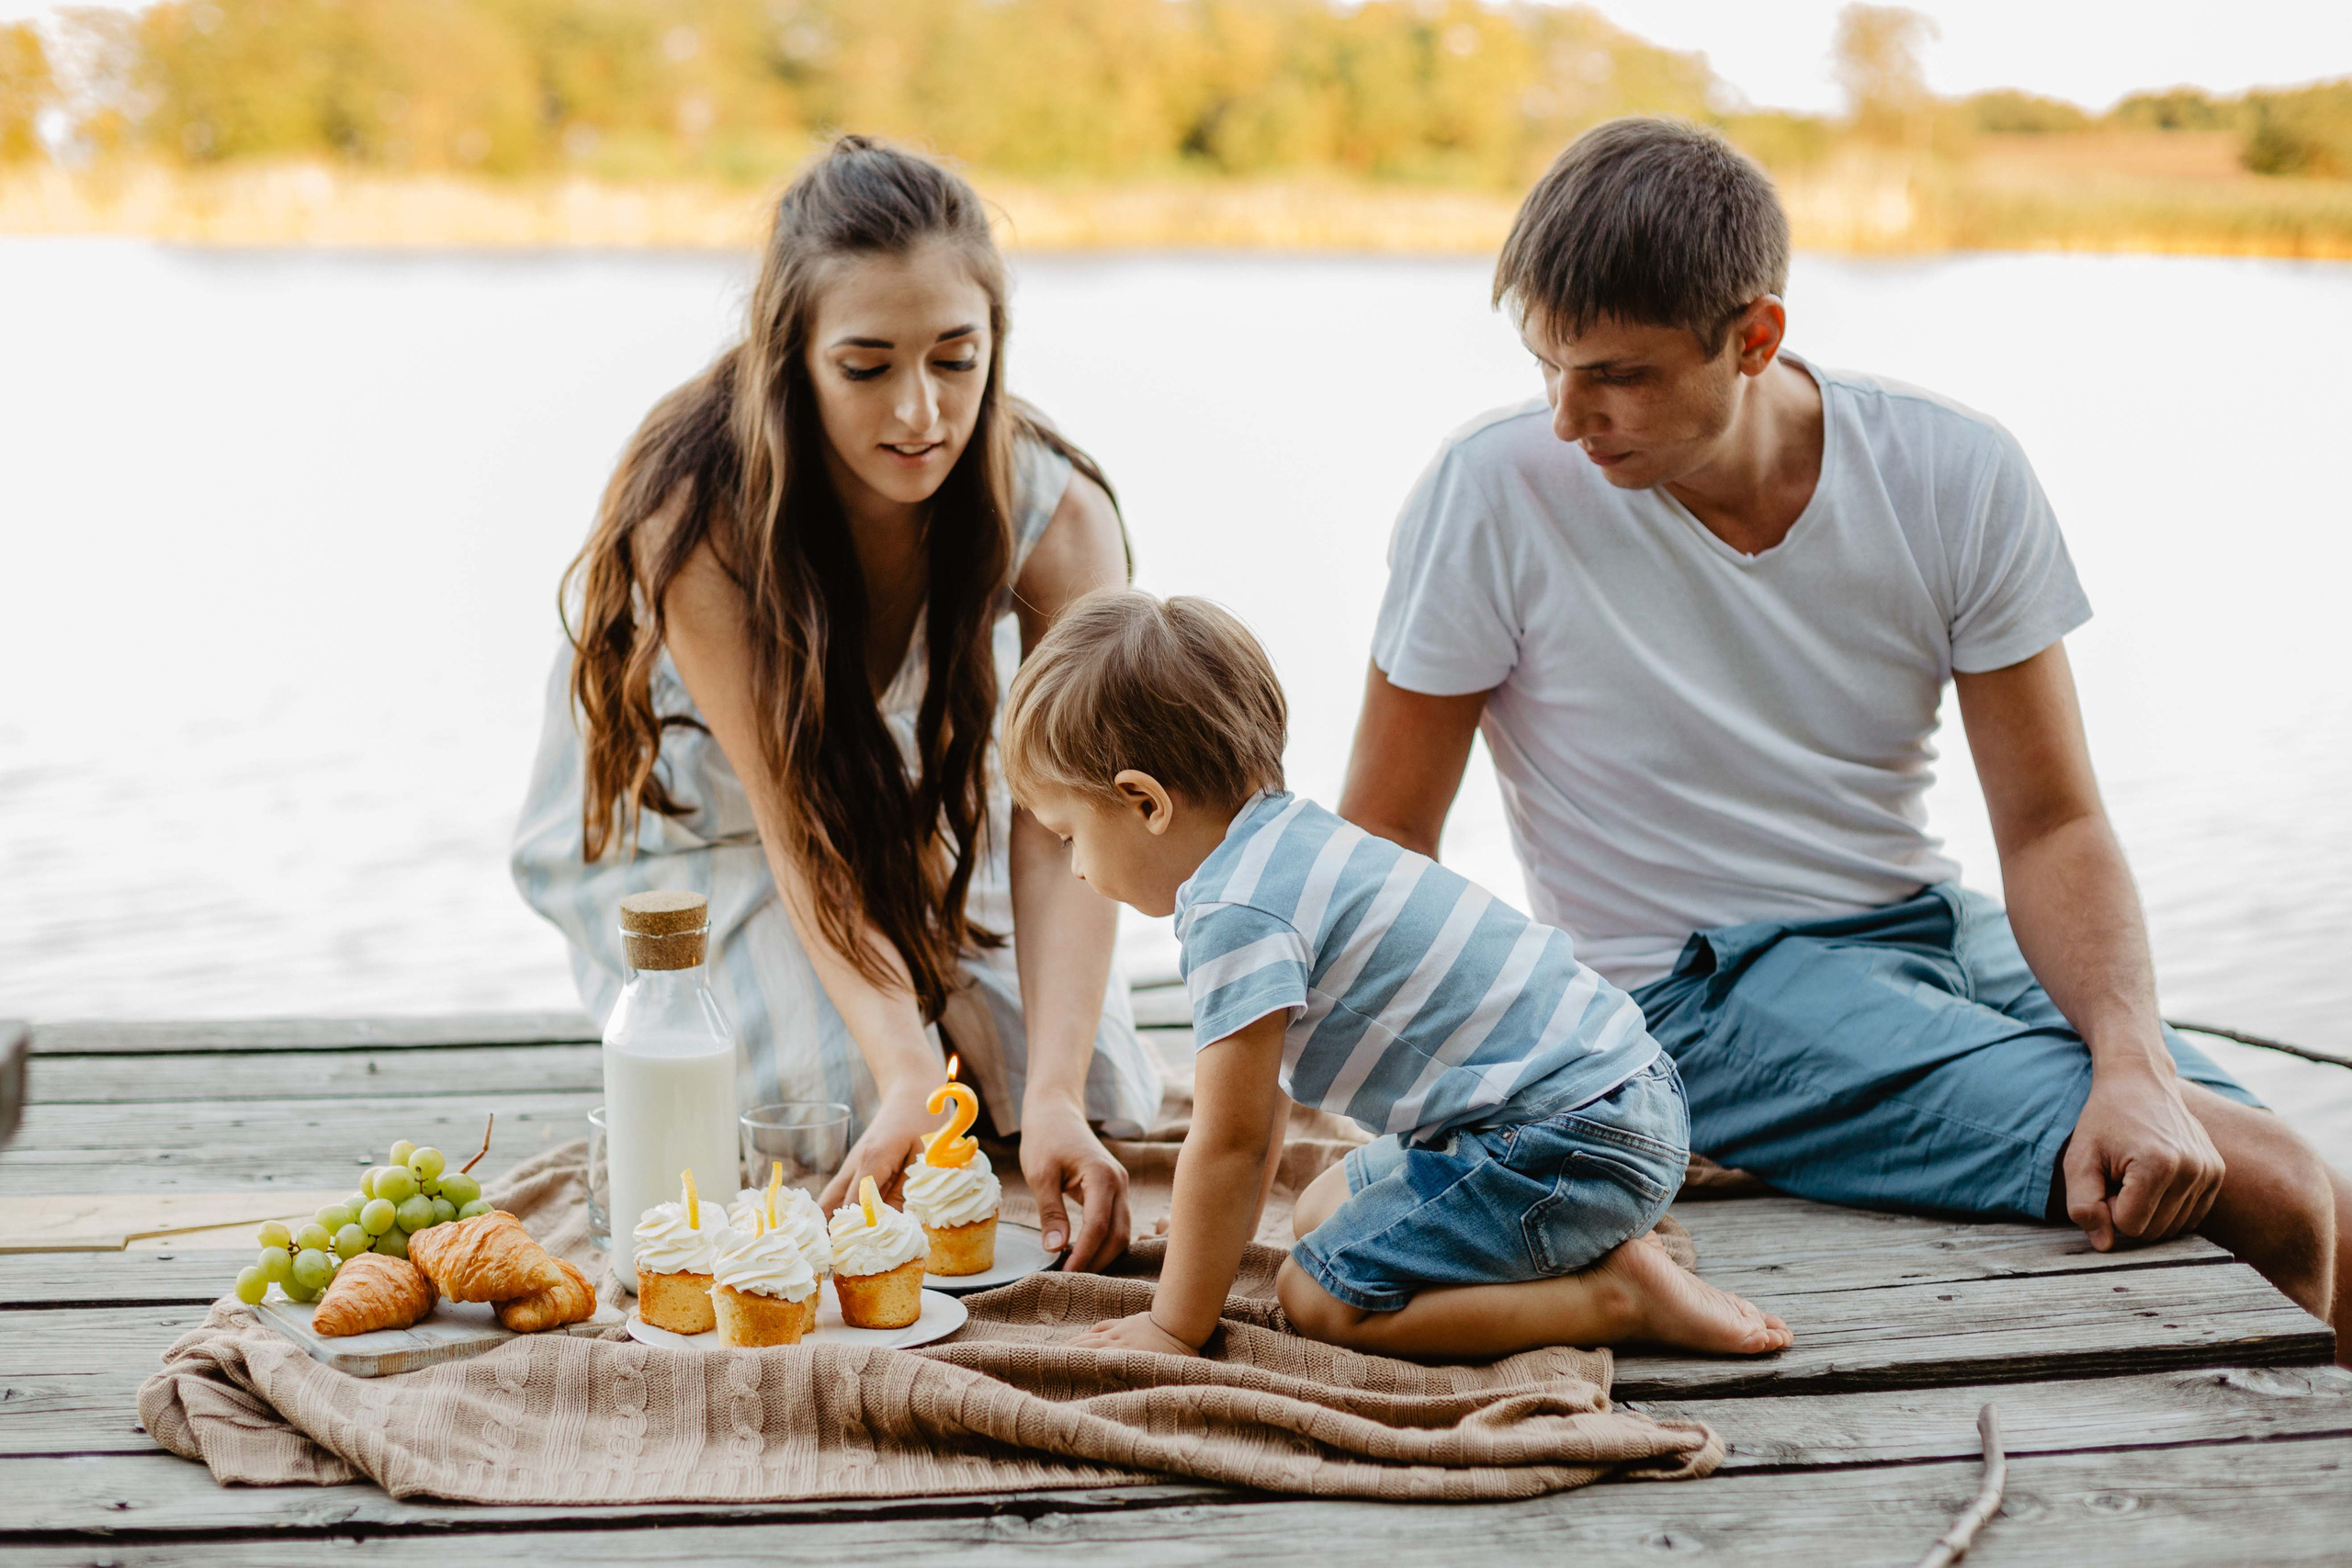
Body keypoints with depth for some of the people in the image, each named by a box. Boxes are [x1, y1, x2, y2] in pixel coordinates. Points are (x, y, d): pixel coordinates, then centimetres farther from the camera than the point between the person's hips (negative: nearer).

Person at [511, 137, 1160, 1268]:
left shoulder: (1056, 516, -29)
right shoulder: (697, 517, -35)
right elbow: (799, 824, -35)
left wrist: (1053, 1097, -46)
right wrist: (905, 1071, -47)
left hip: (914, 812, 3)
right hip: (689, 825, -2)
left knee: (1104, 1091, -7)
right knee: (850, 1088, -21)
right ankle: (670, 1030, 11)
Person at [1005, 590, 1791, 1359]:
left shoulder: (1238, 912, -19)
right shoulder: (1286, 844, 13)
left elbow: (1228, 1143, -16)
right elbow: (1259, 1083, 26)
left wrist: (1175, 1328, -5)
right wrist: (1222, 1231, 35)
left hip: (1575, 1143, -11)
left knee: (1321, 1297, -11)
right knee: (1321, 1210, 23)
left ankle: (1617, 1294, -10)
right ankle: (1597, 1237, 15)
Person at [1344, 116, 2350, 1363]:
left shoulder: (1957, 478, -5)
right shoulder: (1495, 495, -13)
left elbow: (2051, 826, -3)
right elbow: (1386, 835, -6)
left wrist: (2133, 1058, -21)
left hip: (1932, 930, 5)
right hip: (1698, 995, -4)